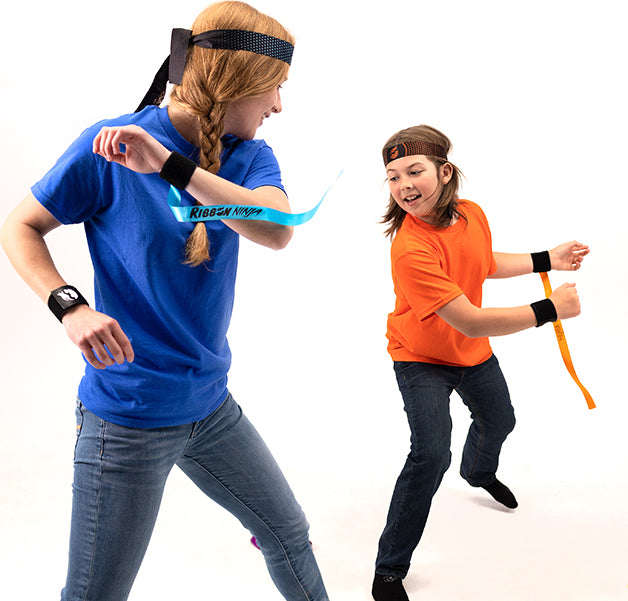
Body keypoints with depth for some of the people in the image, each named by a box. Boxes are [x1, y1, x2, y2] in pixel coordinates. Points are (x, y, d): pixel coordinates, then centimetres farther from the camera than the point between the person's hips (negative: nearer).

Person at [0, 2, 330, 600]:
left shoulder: (251, 156, -1)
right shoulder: (110, 147, -13)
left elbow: (278, 232, -22)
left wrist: (170, 165, -34)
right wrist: (70, 306, -22)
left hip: (212, 408, 5)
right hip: (127, 419, -4)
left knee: (290, 534, 19)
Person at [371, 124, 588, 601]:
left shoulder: (472, 214, -15)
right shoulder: (410, 250, -37)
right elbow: (469, 321, -36)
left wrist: (547, 260, 6)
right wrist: (550, 309, -30)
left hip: (474, 351, 7)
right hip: (422, 359, -7)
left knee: (499, 421, 29)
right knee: (431, 455, -22)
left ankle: (479, 472, 67)